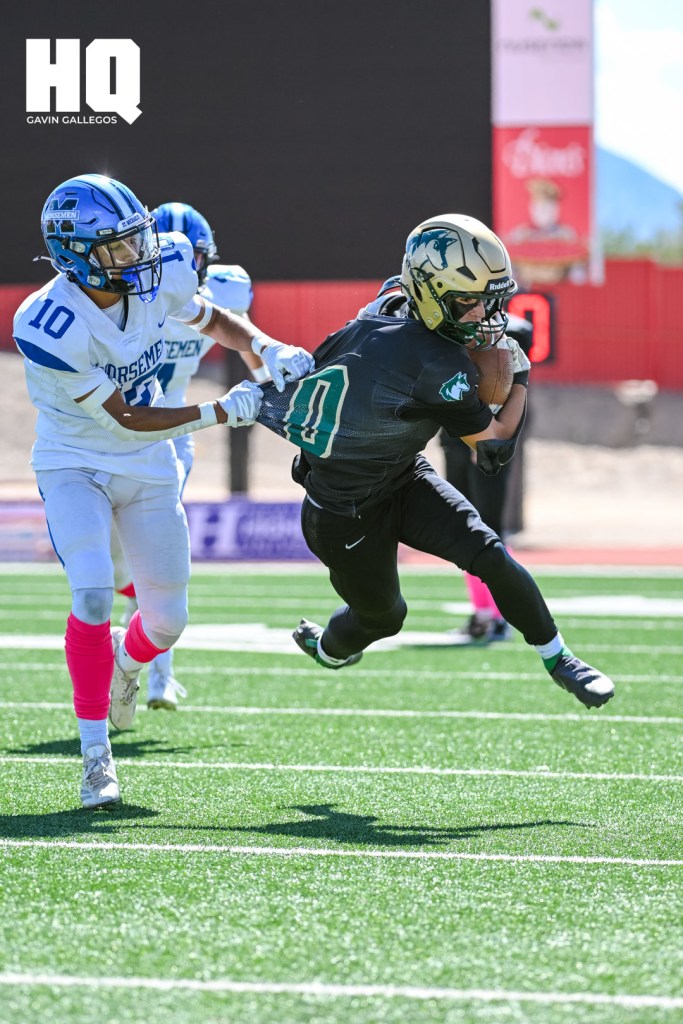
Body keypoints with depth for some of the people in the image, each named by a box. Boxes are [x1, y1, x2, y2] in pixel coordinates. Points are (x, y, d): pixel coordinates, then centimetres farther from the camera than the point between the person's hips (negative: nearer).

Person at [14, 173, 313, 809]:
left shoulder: (160, 275, -16)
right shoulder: (50, 329, -31)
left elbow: (213, 321, 8)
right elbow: (125, 419, -23)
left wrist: (268, 350, -12)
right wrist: (223, 413, -23)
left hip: (147, 468, 5)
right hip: (75, 465, -5)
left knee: (167, 619, 7)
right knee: (94, 595, -24)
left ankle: (124, 666, 44)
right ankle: (95, 752, -11)